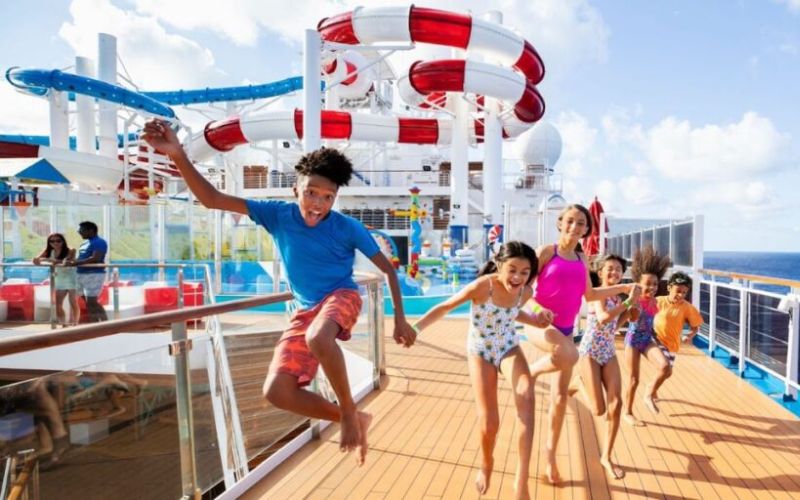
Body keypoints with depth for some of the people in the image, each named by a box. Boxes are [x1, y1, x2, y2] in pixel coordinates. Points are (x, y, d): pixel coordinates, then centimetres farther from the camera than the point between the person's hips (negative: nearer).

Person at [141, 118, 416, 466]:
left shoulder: (348, 228, -14)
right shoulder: (278, 214, -9)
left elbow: (388, 269, -5)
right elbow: (212, 199, -13)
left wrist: (400, 319, -7)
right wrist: (179, 157, -28)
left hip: (341, 297, -4)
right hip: (305, 309, 5)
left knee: (318, 338, -41)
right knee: (276, 391, -9)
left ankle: (349, 412, -15)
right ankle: (353, 421, 9)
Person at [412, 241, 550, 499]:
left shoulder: (525, 291, -13)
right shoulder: (482, 286, -28)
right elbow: (445, 307, -21)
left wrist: (535, 319, -8)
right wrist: (415, 327, -33)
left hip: (509, 348, 3)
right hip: (480, 352, -3)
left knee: (526, 396, -27)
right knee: (489, 423, -4)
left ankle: (522, 478, -18)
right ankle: (486, 464, 32)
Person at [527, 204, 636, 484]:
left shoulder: (581, 258, 11)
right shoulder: (547, 251, -6)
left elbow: (589, 295, 21)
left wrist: (624, 288, 19)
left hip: (566, 328, 6)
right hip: (541, 324, -6)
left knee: (561, 396, 8)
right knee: (569, 355, -39)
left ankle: (551, 455, 23)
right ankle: (531, 372, -8)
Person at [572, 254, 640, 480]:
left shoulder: (617, 297, 11)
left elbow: (615, 323, 14)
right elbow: (604, 318, -28)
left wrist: (629, 308, 4)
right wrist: (629, 301, -25)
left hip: (609, 353, 7)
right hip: (590, 352, -7)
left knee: (616, 405, -3)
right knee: (599, 410, -4)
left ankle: (606, 457, 10)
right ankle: (582, 383, 31)